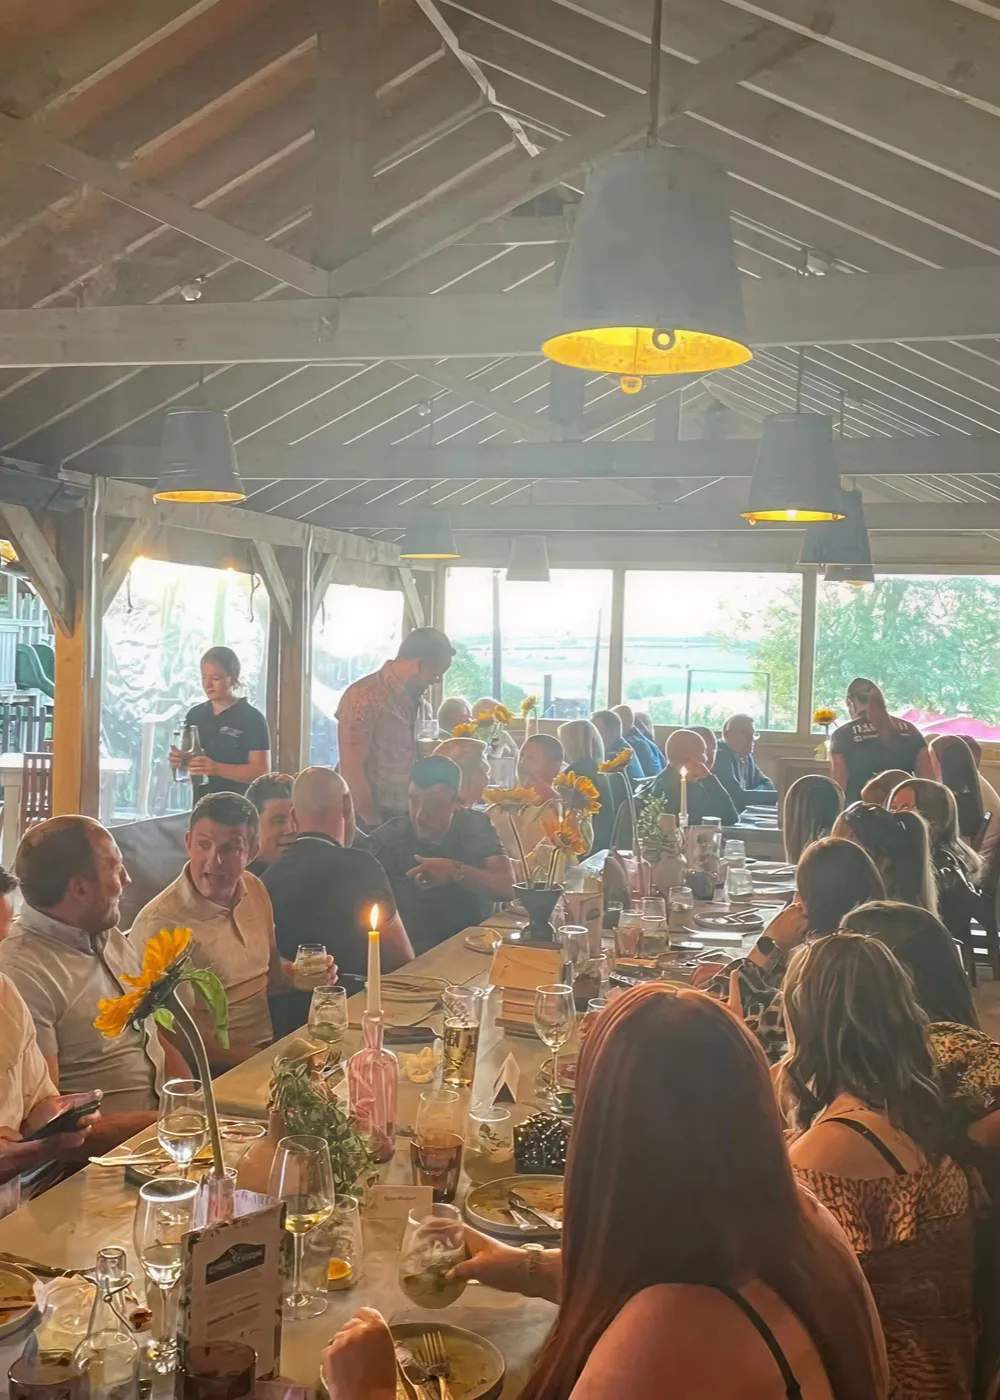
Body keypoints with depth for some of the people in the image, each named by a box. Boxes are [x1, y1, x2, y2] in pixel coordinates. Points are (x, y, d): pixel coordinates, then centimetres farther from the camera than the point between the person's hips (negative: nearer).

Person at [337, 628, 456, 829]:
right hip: (371, 820, -7)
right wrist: (374, 825, -15)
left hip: (403, 815, 7)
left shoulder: (409, 697, 8)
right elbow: (352, 770, -18)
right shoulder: (364, 698, -16)